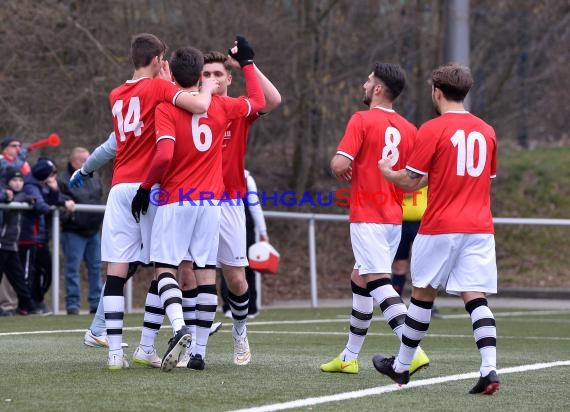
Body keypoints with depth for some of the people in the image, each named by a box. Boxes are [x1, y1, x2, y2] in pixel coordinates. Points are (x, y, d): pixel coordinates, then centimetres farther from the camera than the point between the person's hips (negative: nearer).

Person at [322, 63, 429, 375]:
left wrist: (341, 173, 4)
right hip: (394, 217, 8)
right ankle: (349, 357, 25)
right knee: (359, 280, 19)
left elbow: (339, 164, -18)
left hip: (367, 217, -8)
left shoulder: (362, 120, -10)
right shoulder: (408, 129, 9)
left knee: (378, 281, -14)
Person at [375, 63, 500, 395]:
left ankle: (401, 367, 23)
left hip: (440, 229, -4)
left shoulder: (433, 130, -8)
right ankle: (489, 369, -19)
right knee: (476, 297, -2)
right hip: (480, 227, 4)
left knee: (423, 294, 9)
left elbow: (411, 182, -6)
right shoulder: (486, 131, 9)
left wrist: (387, 172, 15)